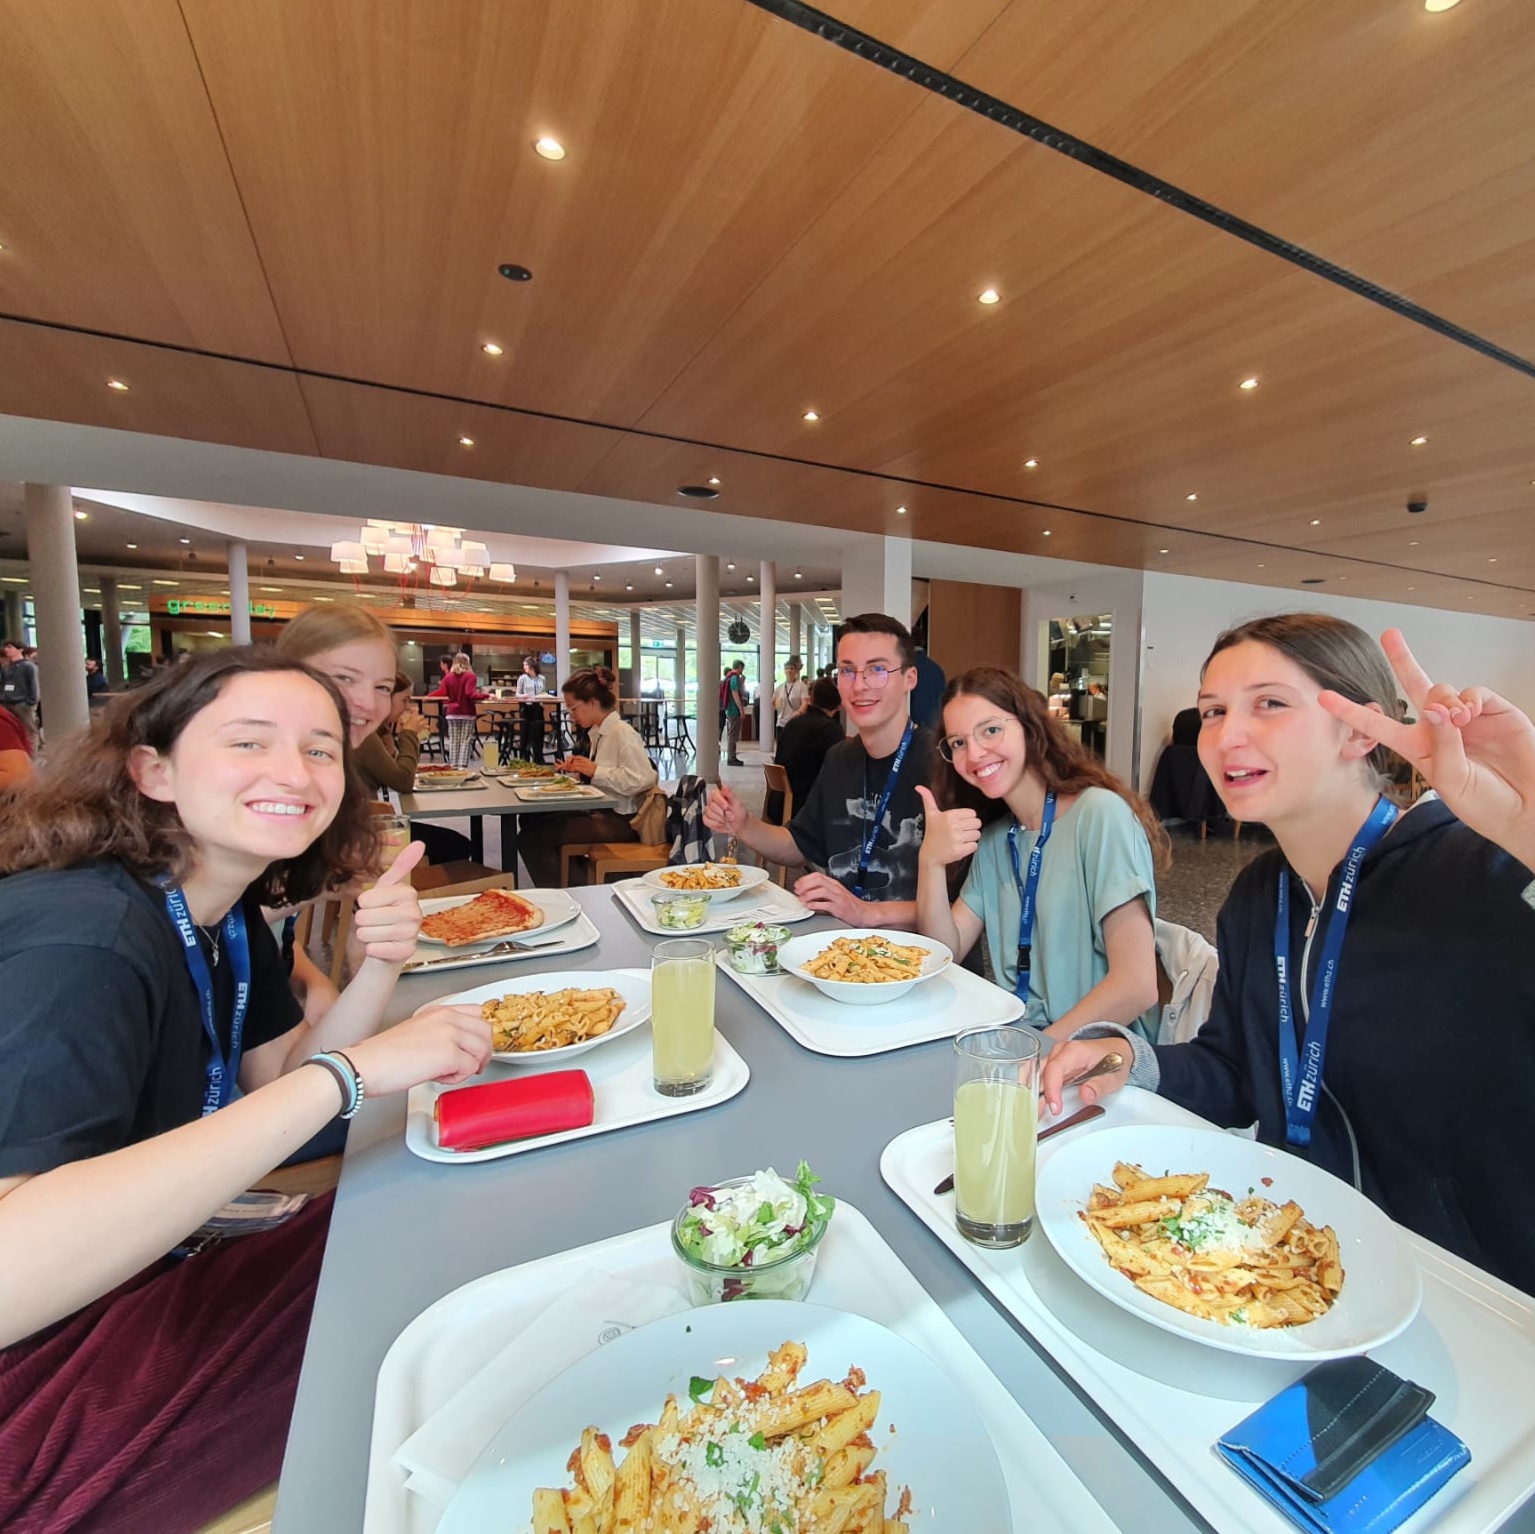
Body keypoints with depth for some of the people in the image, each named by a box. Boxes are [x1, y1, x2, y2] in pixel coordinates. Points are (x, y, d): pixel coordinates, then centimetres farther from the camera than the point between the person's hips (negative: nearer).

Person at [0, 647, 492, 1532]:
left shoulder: (225, 908, -1)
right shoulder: (82, 935, -28)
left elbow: (276, 1089, 2)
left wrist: (382, 964, -16)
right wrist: (346, 1073, -39)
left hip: (134, 1271, 8)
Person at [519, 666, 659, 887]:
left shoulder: (621, 732, -15)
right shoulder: (599, 732, 11)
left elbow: (641, 779, -27)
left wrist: (595, 771, -19)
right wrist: (579, 768, 2)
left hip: (620, 820, -9)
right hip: (601, 812, 9)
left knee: (532, 838, -13)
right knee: (533, 822, 8)